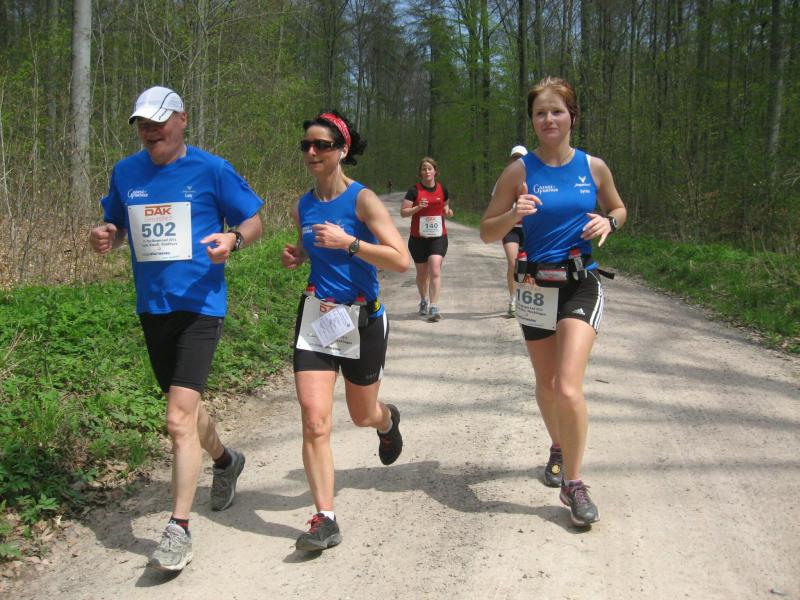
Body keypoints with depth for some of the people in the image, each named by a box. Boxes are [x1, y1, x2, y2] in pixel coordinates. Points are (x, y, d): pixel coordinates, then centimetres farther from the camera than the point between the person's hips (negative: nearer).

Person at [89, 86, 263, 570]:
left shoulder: (211, 170, -6)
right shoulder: (125, 173, 7)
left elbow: (254, 222, 1)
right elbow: (116, 227, 19)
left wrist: (232, 239, -21)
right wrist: (105, 237, -5)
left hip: (200, 305, -6)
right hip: (152, 307, 6)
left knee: (180, 418, -14)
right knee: (186, 406, 20)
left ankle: (179, 529, -5)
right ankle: (225, 460, 50)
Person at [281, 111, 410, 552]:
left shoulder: (363, 200, -12)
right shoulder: (302, 207, 4)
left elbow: (401, 260, -19)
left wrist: (348, 242, -26)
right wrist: (296, 257, 2)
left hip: (362, 319, -3)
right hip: (315, 317, 3)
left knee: (363, 416, 16)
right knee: (314, 422, -9)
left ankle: (388, 419, 54)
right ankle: (325, 519, -2)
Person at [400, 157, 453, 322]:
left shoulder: (442, 189, 4)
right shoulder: (414, 190, -4)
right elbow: (403, 211, -6)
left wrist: (447, 211, -2)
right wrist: (418, 207, -22)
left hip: (438, 236, 0)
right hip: (418, 237, 0)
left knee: (435, 269, -17)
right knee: (422, 272, 13)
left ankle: (434, 307, -17)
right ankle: (424, 300, 38)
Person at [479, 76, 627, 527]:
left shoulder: (594, 167, -1)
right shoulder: (520, 171, -3)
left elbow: (619, 209, 17)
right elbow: (487, 232, 0)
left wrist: (608, 223, -6)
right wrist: (514, 215, -21)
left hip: (581, 285, -1)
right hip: (536, 287, 2)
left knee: (568, 388, -16)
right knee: (546, 384, 16)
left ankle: (573, 483, 1)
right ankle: (559, 447, 46)